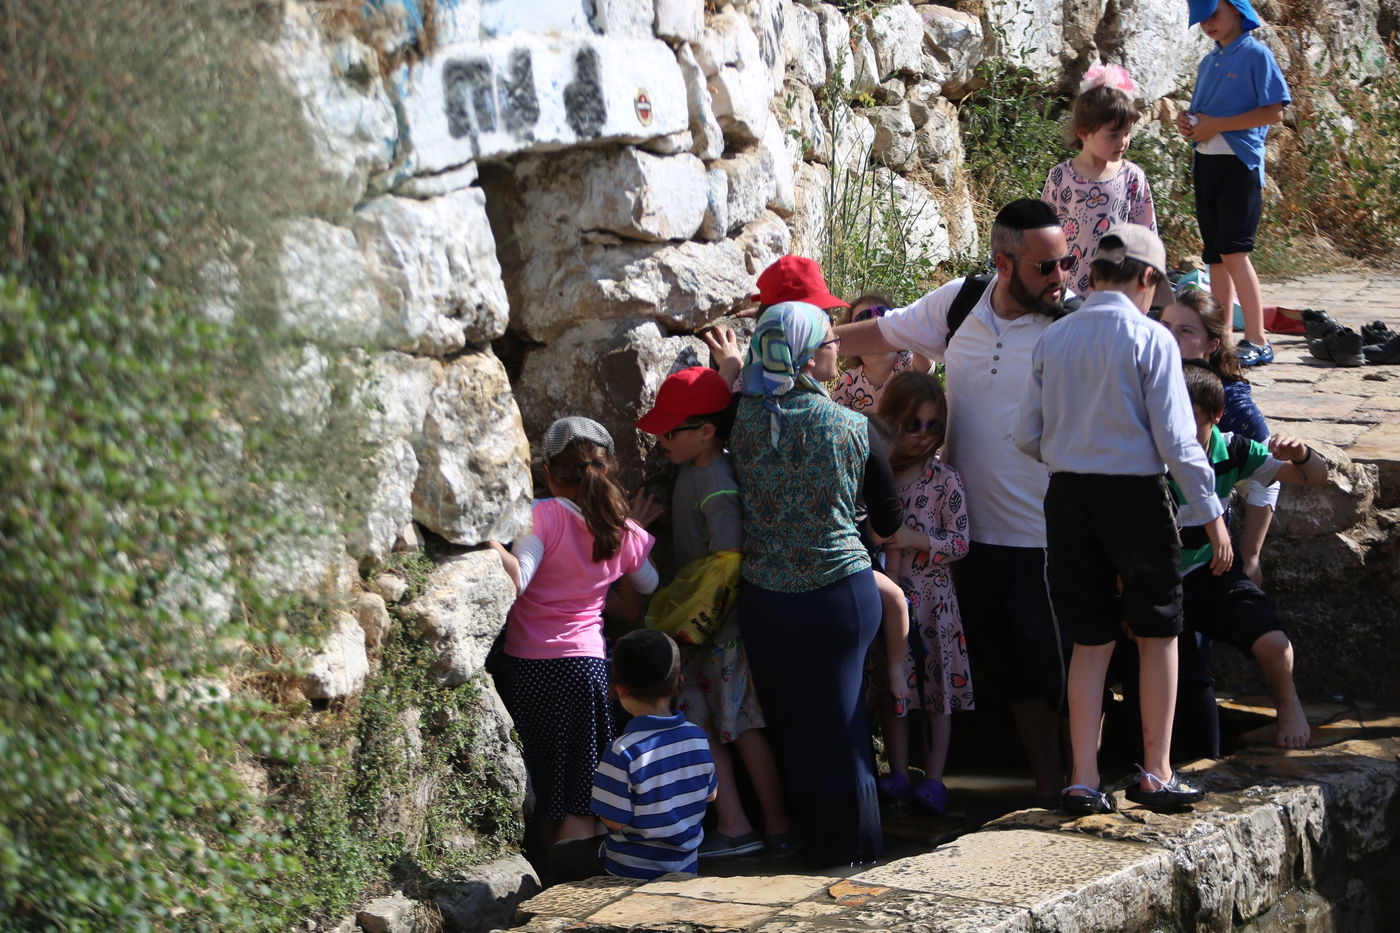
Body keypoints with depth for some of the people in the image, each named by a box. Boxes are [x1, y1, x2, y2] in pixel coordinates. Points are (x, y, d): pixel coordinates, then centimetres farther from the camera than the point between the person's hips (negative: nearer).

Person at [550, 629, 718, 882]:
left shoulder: (624, 751, -26)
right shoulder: (697, 737, -7)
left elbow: (614, 821, -20)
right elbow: (710, 794, 7)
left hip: (633, 871, -6)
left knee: (560, 853, 21)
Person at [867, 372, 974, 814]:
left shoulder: (944, 480, -6)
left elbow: (960, 541, -7)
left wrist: (914, 539, -18)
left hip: (931, 596, -3)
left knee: (938, 685, 1)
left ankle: (933, 778, 7)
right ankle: (898, 774, 17)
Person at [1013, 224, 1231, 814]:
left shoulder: (1053, 339, 4)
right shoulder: (1151, 340, -9)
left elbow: (1027, 437, 6)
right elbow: (1177, 439, -11)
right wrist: (1210, 513, -4)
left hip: (1068, 498, 4)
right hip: (1135, 496, -4)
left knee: (1091, 639, 12)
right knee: (1158, 633, 11)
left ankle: (1083, 780, 9)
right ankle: (1156, 775, 13)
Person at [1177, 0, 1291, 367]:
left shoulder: (1256, 54, -4)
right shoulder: (1208, 62, 17)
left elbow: (1274, 112, -12)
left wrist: (1216, 125, -15)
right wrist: (1189, 123, 1)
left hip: (1239, 163, -7)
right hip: (1205, 163, 7)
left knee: (1233, 251, -14)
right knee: (1215, 255, 6)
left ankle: (1257, 342, -12)